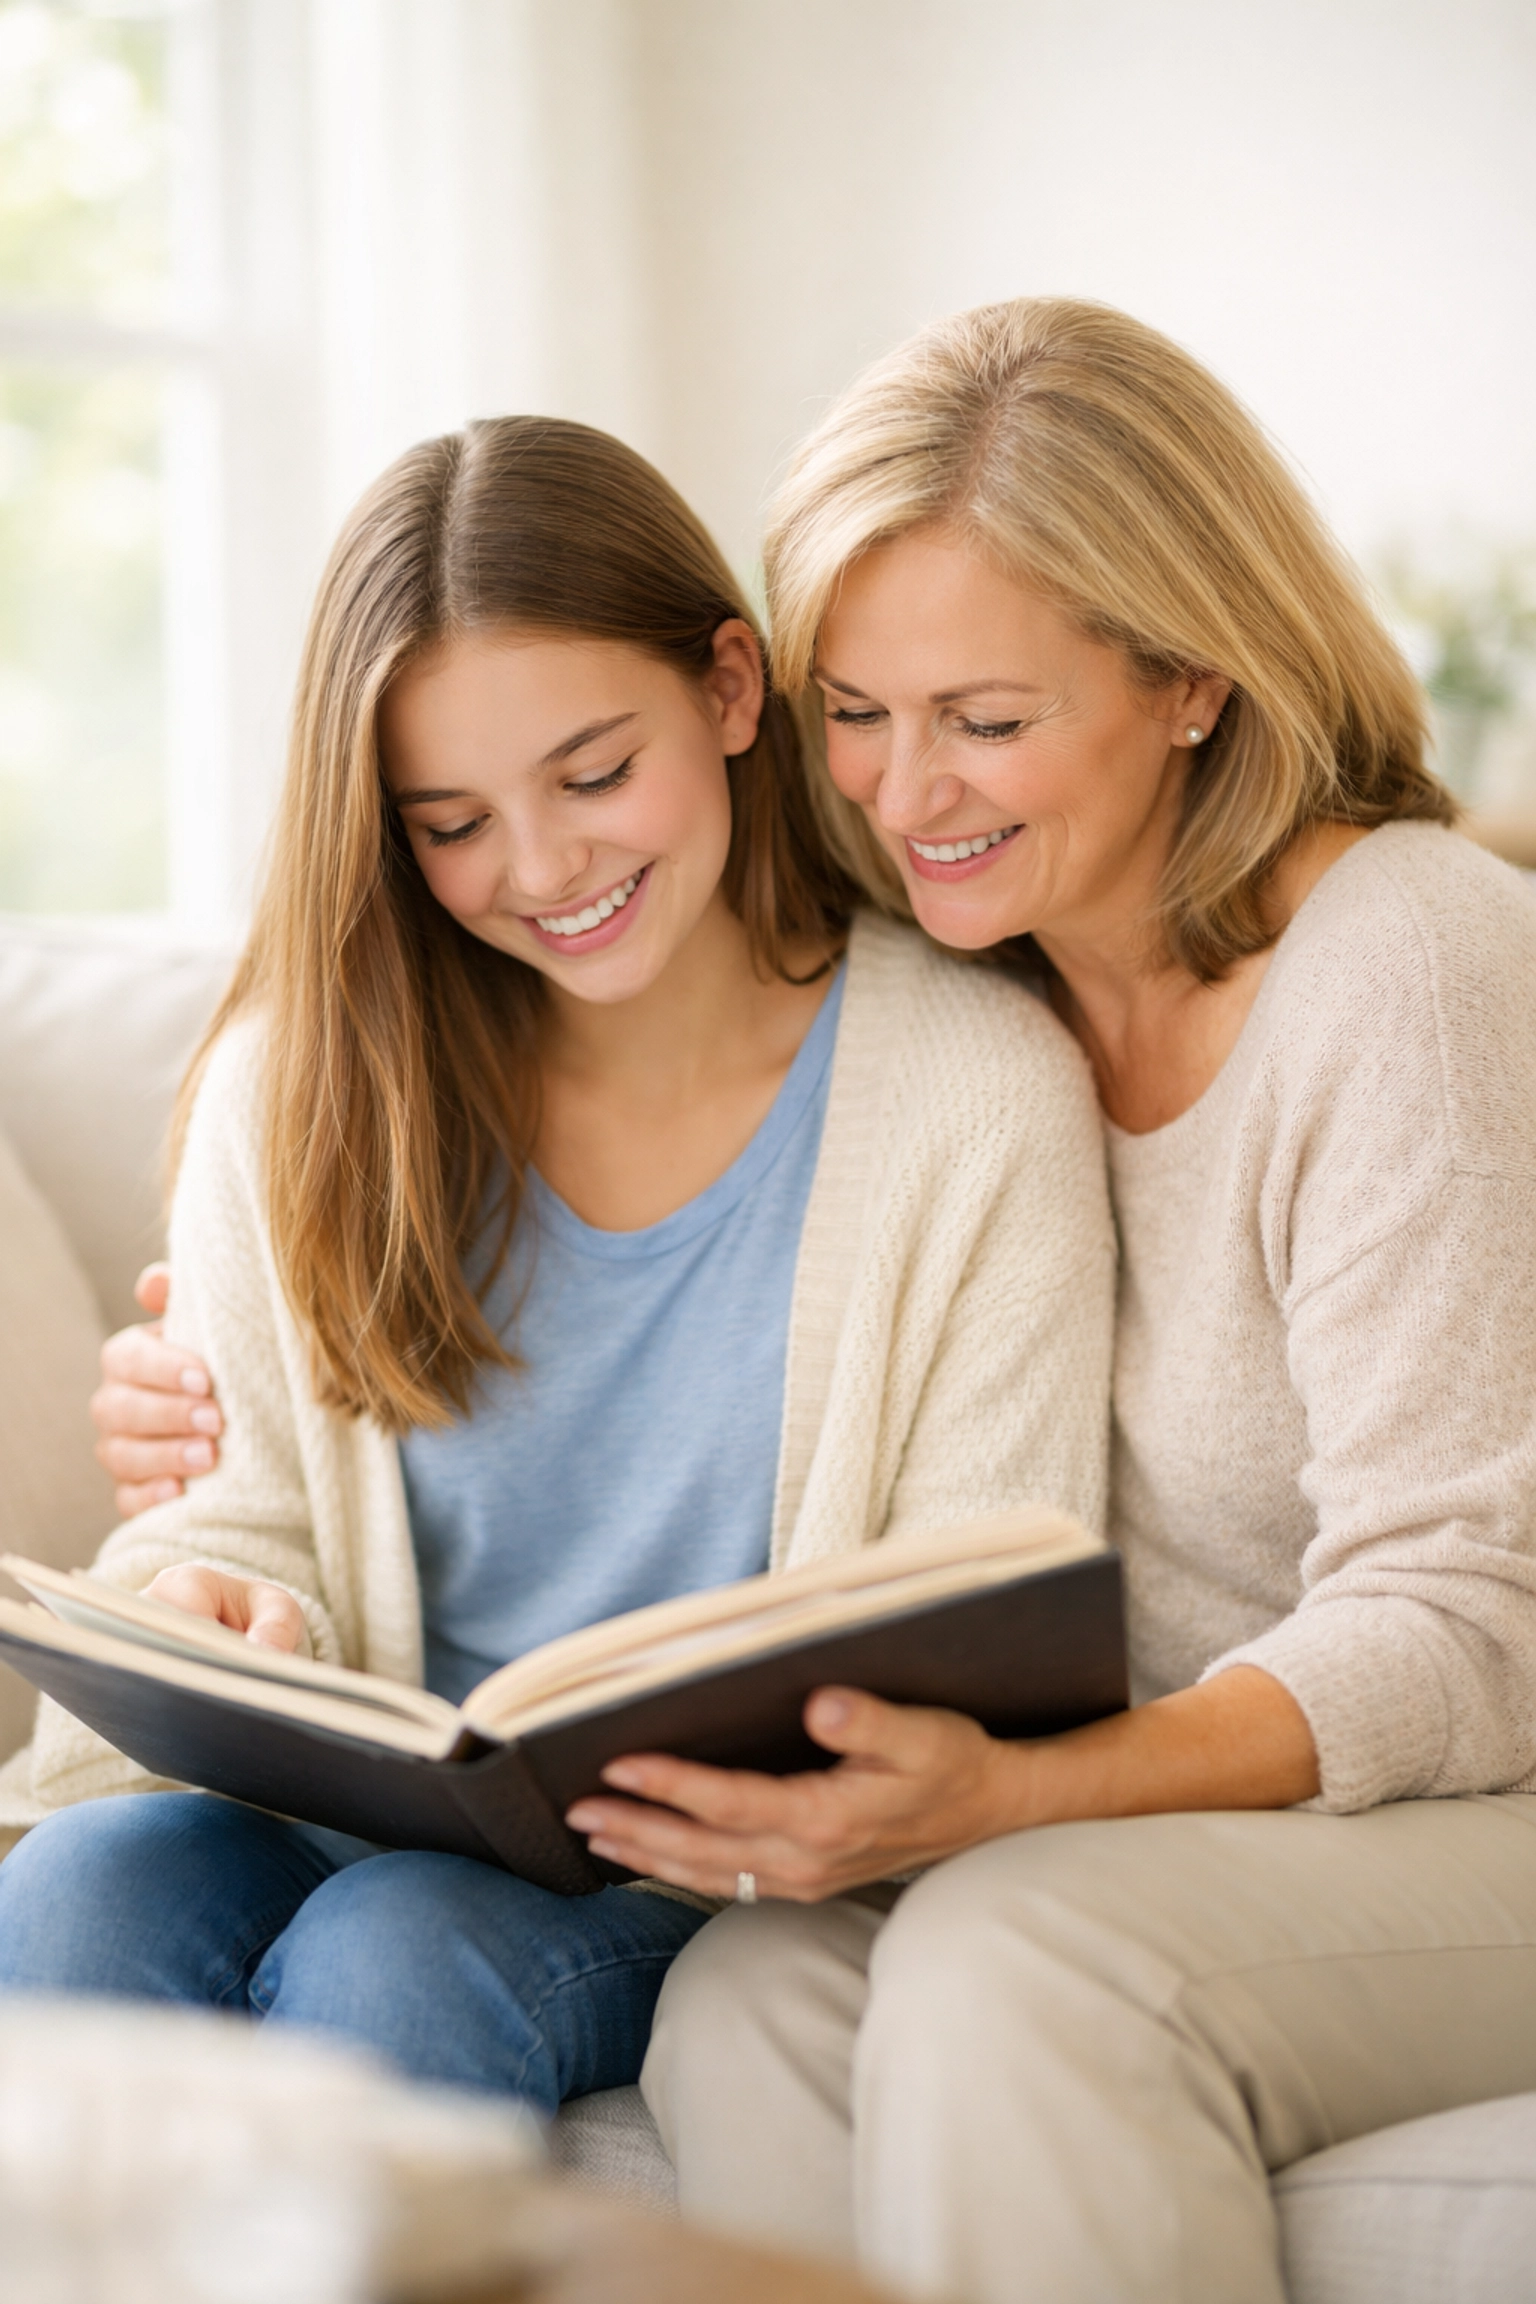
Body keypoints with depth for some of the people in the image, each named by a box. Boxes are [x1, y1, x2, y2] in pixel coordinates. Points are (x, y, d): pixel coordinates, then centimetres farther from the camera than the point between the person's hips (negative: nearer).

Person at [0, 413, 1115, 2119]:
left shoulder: (978, 1098, -5)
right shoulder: (300, 1086, 4)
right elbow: (243, 1525, 7)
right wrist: (220, 1636, -17)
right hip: (359, 1824, 3)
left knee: (391, 1955, -33)